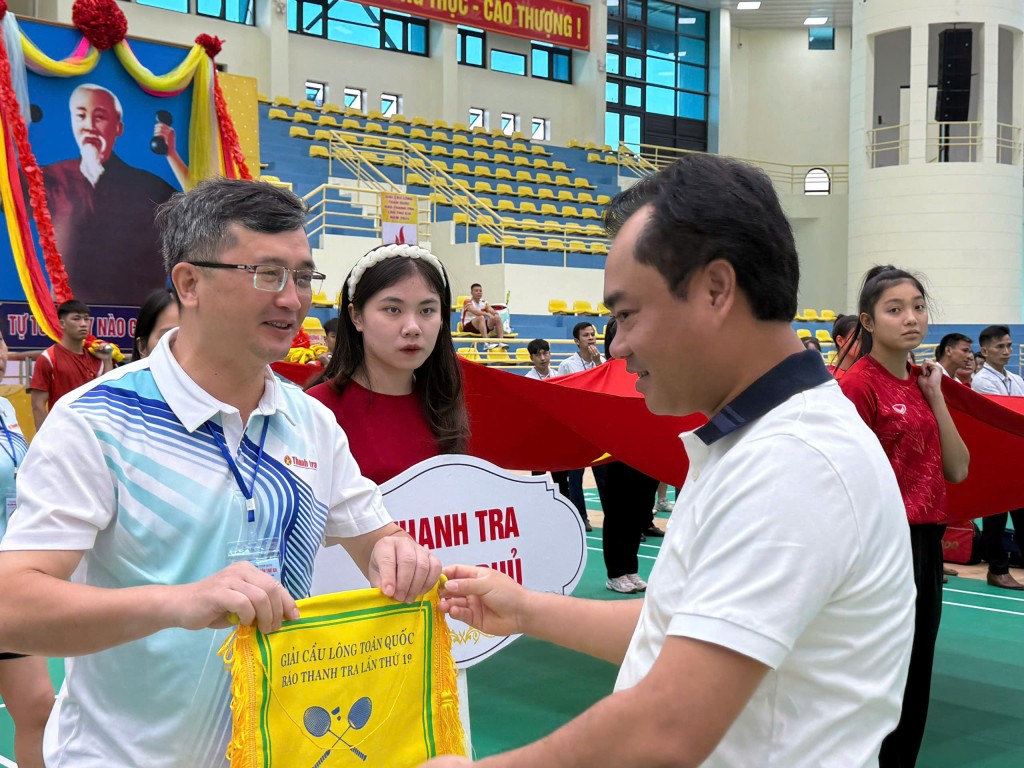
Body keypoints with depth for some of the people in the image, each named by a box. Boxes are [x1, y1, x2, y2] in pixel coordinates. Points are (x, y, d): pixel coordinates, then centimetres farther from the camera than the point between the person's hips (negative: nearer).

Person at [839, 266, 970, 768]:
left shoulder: (923, 383, 10)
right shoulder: (859, 384, -12)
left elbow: (957, 470, 5)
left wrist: (936, 396, -1)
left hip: (925, 542, 8)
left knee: (916, 680, 15)